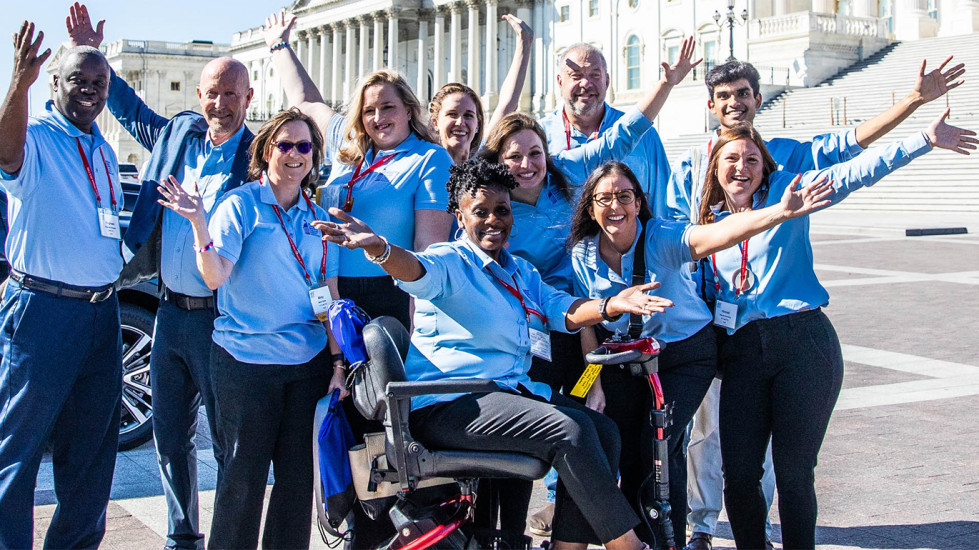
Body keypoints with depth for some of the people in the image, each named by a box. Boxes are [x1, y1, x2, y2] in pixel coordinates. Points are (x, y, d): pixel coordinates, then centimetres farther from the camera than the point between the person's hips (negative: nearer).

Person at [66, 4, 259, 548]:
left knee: (229, 443, 2)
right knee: (171, 437, 15)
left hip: (221, 320, -6)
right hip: (170, 314, 6)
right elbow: (131, 108, 26)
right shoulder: (178, 133, 8)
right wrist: (92, 53, 26)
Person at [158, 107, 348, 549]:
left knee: (299, 476, 8)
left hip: (309, 362, 5)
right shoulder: (241, 205, -2)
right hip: (246, 360, -4)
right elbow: (215, 276, -13)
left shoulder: (318, 217, 12)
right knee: (244, 476, 1)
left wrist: (339, 364, 7)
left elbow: (330, 297, 12)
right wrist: (198, 222, -27)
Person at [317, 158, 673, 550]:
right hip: (446, 405, -9)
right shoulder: (450, 263, -3)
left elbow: (559, 310, 7)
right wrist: (377, 247, -49)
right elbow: (417, 271, -26)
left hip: (511, 389, 9)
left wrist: (611, 306, -13)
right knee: (570, 429, -25)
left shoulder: (521, 271, 22)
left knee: (603, 431, -6)